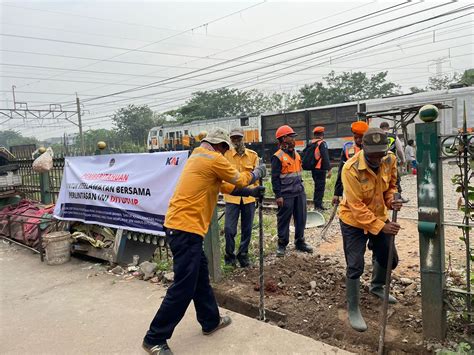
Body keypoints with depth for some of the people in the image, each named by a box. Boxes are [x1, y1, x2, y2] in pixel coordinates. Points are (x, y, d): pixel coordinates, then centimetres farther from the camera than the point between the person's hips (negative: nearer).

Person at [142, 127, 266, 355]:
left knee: (200, 276, 20)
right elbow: (239, 180, 1)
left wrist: (249, 192, 26)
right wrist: (258, 172, 20)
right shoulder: (213, 159, -9)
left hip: (180, 225, 10)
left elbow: (223, 185, 26)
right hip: (186, 227, -10)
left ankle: (211, 321, 35)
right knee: (184, 287, -3)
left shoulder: (198, 157, 20)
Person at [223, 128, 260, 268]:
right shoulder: (226, 154, -4)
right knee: (229, 229, -5)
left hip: (249, 197, 2)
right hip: (231, 196, -2)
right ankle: (229, 256, 18)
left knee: (247, 229, 11)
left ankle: (243, 255, 29)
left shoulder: (253, 155, 2)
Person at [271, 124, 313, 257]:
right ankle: (282, 245, 16)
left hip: (299, 192, 7)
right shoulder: (278, 157, -11)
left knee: (301, 218, 12)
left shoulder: (296, 154, 12)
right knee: (284, 220, 4)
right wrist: (278, 195, -16)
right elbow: (275, 178, -13)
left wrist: (301, 187, 18)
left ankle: (300, 242, 25)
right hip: (286, 194, -7)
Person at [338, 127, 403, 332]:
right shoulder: (351, 169, -30)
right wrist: (380, 227, -30)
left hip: (379, 218, 6)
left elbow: (391, 185, 6)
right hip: (354, 222, -6)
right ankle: (353, 311, 15)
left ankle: (377, 287, 49)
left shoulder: (390, 159, -12)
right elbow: (357, 206, -27)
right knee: (355, 267, -4)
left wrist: (391, 200, -15)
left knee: (390, 259, 19)